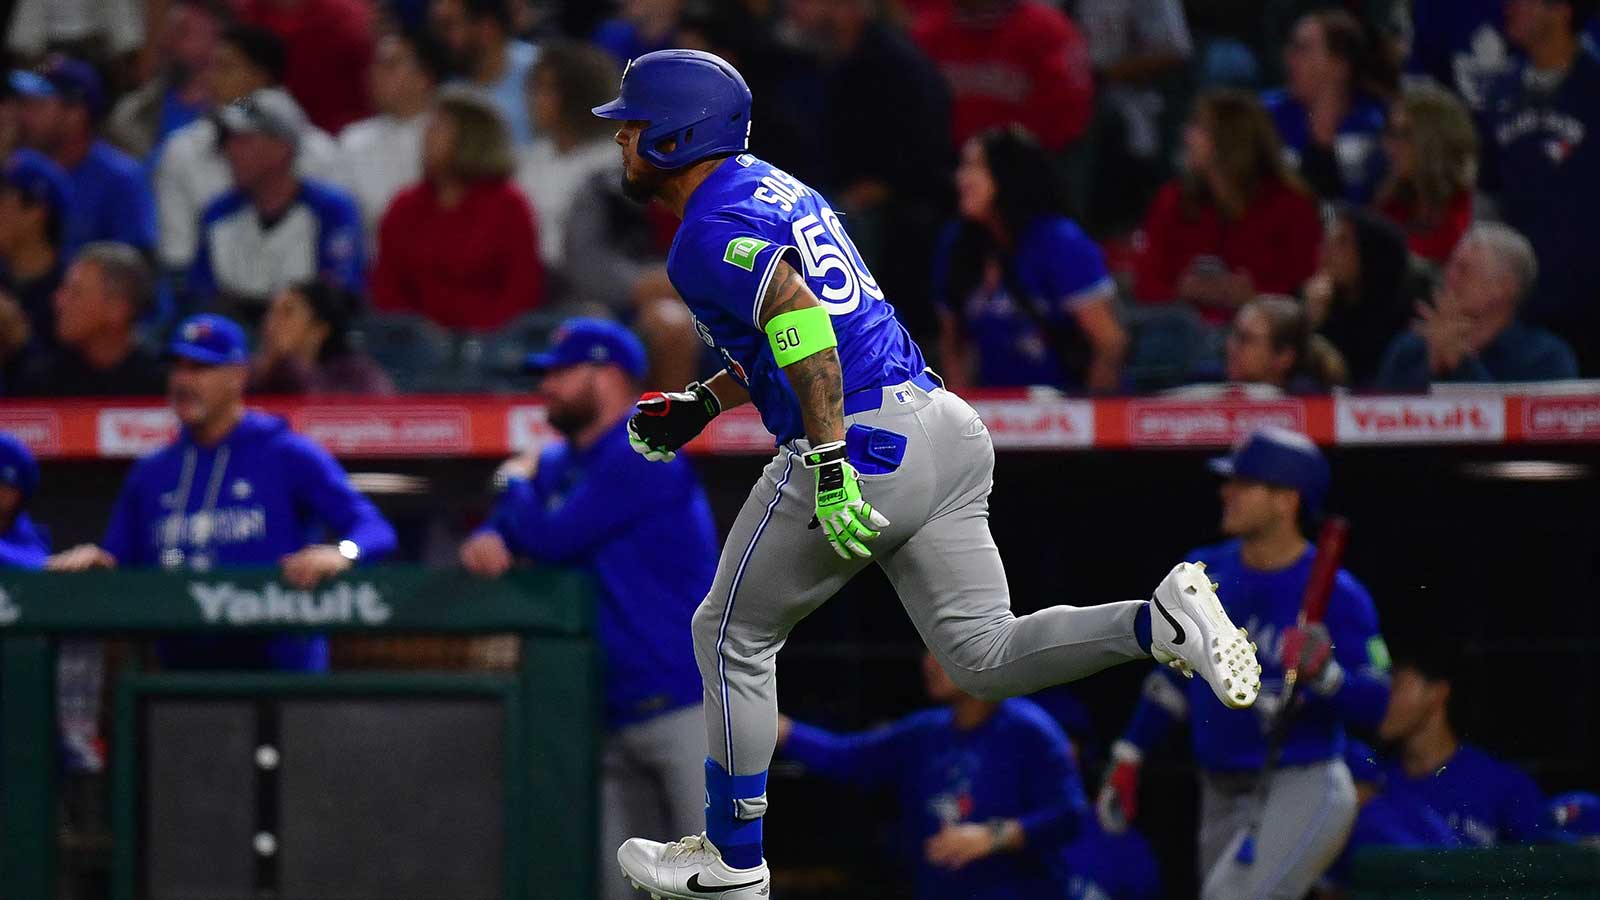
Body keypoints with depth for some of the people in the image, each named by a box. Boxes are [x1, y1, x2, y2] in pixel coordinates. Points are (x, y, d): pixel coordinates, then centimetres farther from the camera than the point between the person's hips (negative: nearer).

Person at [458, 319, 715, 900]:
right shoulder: (558, 464, 16)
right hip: (617, 716, 9)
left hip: (688, 705, -9)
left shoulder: (643, 457, -12)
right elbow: (510, 530, 21)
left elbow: (551, 540, -18)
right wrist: (486, 542, -5)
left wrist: (516, 484, 4)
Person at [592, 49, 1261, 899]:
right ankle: (1159, 623, -14)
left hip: (860, 444, -9)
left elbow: (799, 322, -26)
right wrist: (701, 405, 31)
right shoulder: (774, 188, 20)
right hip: (944, 424, 9)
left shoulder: (710, 233, -10)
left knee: (731, 638, 10)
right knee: (985, 655, 7)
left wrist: (828, 460, -30)